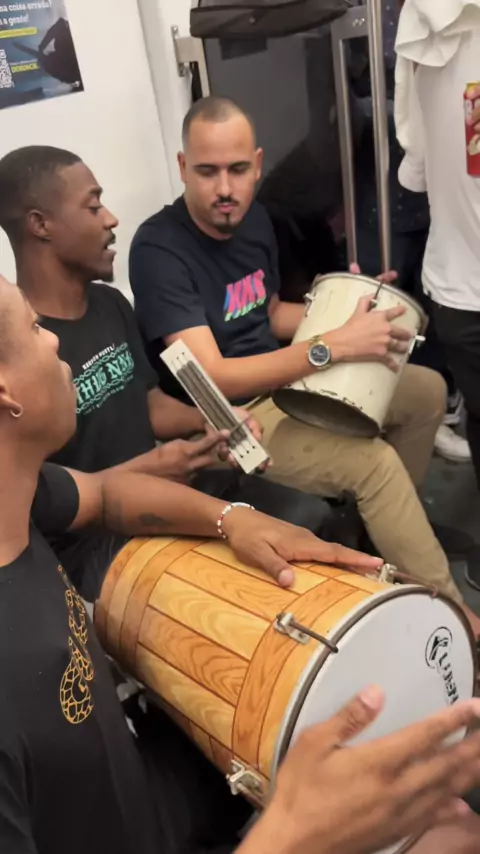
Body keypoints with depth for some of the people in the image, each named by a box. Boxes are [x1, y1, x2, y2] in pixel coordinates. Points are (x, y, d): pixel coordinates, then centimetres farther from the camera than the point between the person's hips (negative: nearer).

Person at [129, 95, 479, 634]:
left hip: (282, 380, 9)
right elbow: (210, 380, -32)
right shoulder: (159, 249, -23)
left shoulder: (252, 219, 2)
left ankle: (388, 531, 23)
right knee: (371, 462, -25)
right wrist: (335, 346, -36)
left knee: (426, 391, 9)